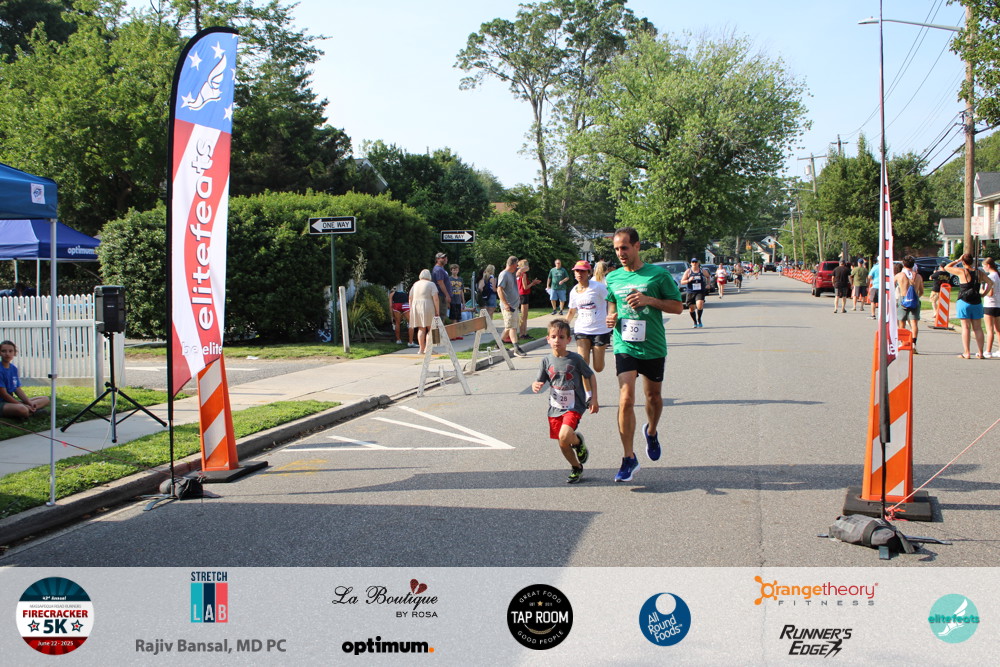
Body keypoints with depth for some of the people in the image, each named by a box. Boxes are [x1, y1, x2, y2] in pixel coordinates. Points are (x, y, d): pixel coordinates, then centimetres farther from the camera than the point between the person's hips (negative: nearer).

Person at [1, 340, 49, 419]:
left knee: (45, 399, 4)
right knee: (22, 409, -42)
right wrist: (24, 405, -15)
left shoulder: (13, 368, 12)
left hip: (12, 401, 9)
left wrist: (30, 403, -4)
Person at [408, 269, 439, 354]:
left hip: (416, 307, 5)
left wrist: (411, 310, 21)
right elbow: (436, 299, -10)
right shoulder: (431, 284, -1)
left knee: (421, 329, 10)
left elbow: (410, 299, 15)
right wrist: (437, 311, -7)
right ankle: (427, 348, -9)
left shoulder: (415, 285, 15)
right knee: (431, 328, 0)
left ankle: (421, 349, 6)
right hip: (428, 308, -5)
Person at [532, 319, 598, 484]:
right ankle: (576, 468, 33)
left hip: (573, 407, -4)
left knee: (564, 436, -25)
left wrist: (594, 399, -2)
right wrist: (535, 386, -19)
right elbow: (540, 381, 5)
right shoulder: (547, 360, 0)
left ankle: (578, 441, 9)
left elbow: (590, 376, 2)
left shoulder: (575, 359, -8)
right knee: (562, 445, 9)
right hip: (555, 408, 4)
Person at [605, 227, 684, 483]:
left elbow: (677, 306, -3)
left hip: (653, 347, -1)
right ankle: (629, 459, -6)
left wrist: (649, 300, -16)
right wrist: (611, 317, 0)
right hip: (625, 346, 1)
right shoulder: (613, 278, 6)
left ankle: (651, 432, 48)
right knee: (626, 399, -13)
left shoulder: (658, 274, -5)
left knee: (653, 396, 15)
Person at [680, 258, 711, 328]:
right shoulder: (688, 272, 4)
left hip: (700, 292, -1)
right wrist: (688, 280, -17)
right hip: (690, 293, 1)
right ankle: (695, 323, 25)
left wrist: (708, 284, 10)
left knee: (699, 304, -25)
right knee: (691, 308, 3)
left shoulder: (703, 271, 8)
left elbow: (708, 277, 27)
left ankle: (699, 320, -3)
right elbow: (682, 282, 1)